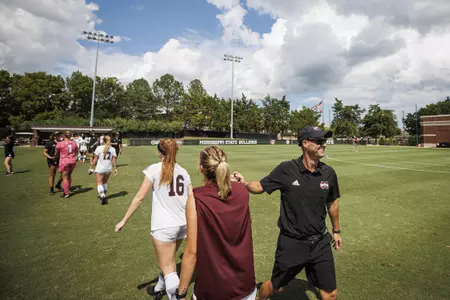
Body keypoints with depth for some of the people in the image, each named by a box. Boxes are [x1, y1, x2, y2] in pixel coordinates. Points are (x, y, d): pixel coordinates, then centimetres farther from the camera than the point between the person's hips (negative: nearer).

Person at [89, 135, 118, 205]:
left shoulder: (99, 148, -8)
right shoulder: (113, 149, -1)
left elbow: (95, 159, -5)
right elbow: (114, 160, 0)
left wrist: (91, 167, 5)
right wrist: (115, 169, 9)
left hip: (100, 169, -4)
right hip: (108, 169, 4)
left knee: (99, 183, 0)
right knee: (105, 182, 21)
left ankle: (102, 196, -18)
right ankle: (104, 196, 29)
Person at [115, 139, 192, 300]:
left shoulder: (155, 169, -7)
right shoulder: (183, 171, 5)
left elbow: (140, 197, -8)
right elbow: (192, 200, 6)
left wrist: (124, 220, 1)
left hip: (164, 225, -6)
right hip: (182, 223, 6)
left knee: (168, 267, 7)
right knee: (168, 261, 26)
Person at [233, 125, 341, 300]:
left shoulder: (328, 173, -6)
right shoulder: (286, 169, -17)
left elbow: (332, 203, 9)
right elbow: (260, 186, -8)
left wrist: (336, 231, 19)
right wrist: (244, 183, -29)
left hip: (320, 242, 3)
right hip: (291, 242, -2)